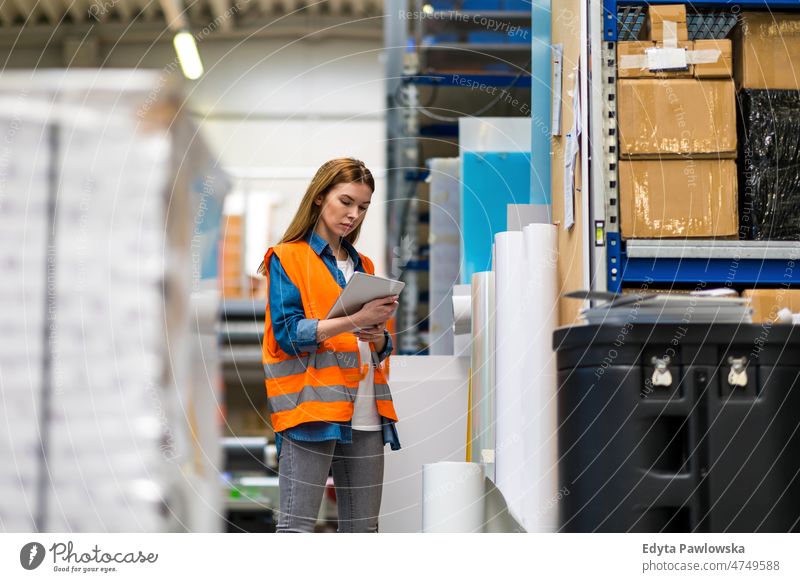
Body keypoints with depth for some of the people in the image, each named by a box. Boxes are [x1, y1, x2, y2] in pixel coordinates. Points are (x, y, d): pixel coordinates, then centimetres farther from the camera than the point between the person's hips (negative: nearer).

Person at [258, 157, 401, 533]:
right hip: (311, 408, -6)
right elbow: (288, 332, -9)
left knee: (363, 530, 4)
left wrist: (378, 337, -3)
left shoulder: (363, 266, 22)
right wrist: (355, 321, -18)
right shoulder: (288, 258, 4)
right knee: (297, 526, -12)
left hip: (366, 417, 6)